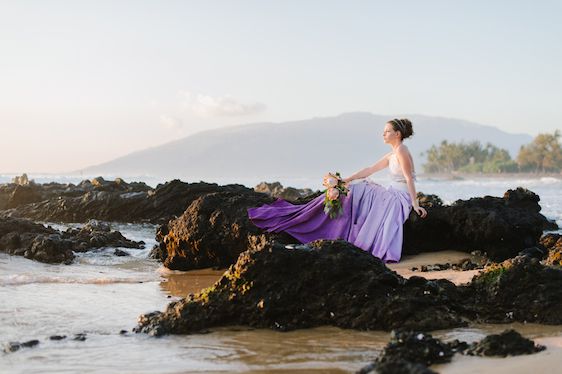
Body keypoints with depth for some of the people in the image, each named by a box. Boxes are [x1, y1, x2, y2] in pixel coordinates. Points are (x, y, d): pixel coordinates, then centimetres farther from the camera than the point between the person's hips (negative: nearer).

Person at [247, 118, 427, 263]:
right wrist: (345, 180, 12)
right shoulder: (391, 155, 14)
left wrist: (415, 204, -24)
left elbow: (409, 179, -20)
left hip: (399, 198, -8)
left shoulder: (401, 151, -15)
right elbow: (370, 170, 16)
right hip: (390, 193, 8)